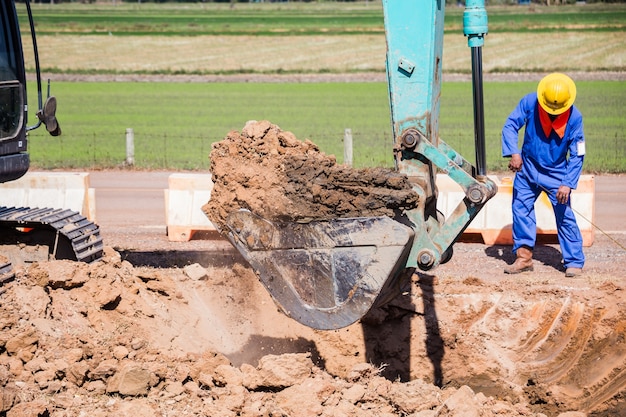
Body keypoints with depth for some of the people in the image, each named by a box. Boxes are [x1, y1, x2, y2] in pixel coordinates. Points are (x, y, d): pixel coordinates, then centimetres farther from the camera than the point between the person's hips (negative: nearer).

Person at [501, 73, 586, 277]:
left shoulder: (574, 117, -19)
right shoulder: (529, 103, -17)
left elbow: (577, 155, -14)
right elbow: (510, 125, -13)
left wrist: (567, 184, -21)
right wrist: (514, 153, -29)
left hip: (556, 172, -2)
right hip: (527, 168, 2)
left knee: (565, 215, -6)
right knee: (520, 208, 1)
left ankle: (574, 262, 0)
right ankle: (524, 257, 11)